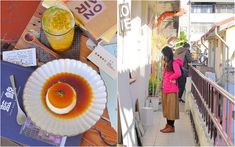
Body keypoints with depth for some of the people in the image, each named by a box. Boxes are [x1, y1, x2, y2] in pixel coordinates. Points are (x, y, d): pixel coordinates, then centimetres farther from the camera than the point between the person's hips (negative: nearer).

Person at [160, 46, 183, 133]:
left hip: (172, 89, -9)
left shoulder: (174, 63, -13)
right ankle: (168, 125, 22)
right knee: (166, 107, 13)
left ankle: (171, 127, 6)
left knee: (171, 107, -1)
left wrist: (170, 78, -13)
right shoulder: (166, 63, 14)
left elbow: (178, 73, -28)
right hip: (165, 88, 9)